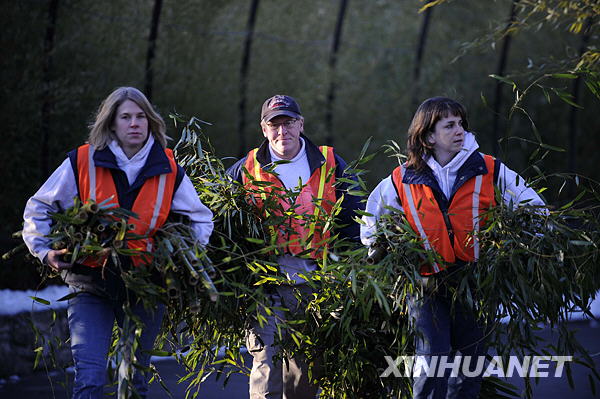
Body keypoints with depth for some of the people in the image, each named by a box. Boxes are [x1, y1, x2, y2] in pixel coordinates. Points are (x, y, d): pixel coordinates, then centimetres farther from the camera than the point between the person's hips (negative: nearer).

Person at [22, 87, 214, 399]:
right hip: (91, 283, -2)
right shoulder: (82, 162, -3)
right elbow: (38, 209, 7)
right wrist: (44, 250, -6)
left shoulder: (168, 170, 3)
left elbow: (201, 219, 16)